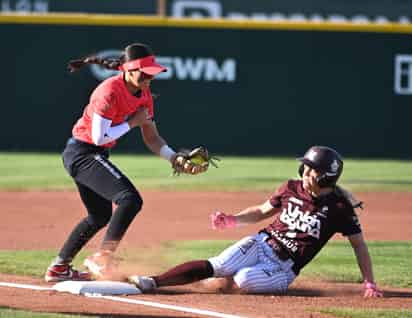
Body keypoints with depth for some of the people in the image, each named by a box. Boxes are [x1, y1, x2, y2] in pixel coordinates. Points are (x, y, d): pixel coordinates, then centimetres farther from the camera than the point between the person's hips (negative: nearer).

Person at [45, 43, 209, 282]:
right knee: (130, 199, -24)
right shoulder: (110, 92, -22)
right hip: (82, 152, -10)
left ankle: (59, 268, 35)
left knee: (101, 216, 23)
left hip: (91, 156, 10)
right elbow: (99, 137, -25)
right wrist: (132, 122, -17)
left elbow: (152, 138, 7)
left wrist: (174, 158, -8)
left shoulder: (144, 94, 4)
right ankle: (103, 258, -17)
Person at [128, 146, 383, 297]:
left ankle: (194, 281, -12)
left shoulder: (339, 207, -9)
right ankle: (153, 281, -31)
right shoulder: (292, 189, 4)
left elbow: (359, 244, -3)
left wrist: (370, 283, -9)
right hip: (261, 243, 3)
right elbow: (262, 212, 16)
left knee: (241, 281, -32)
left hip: (283, 268, -3)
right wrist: (233, 220, -2)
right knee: (216, 266, -23)